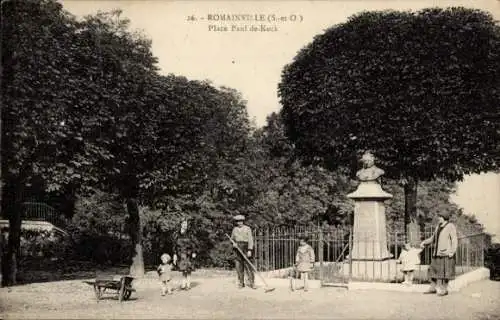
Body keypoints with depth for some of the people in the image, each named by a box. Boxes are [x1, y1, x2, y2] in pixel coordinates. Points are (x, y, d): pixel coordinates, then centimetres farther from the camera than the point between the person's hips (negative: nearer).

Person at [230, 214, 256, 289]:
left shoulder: (247, 228, -1)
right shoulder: (235, 229, 11)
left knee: (248, 266, -8)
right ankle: (241, 283, 8)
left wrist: (250, 250, -15)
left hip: (245, 248, -4)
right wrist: (233, 243, -1)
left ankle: (251, 283, -5)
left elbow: (250, 240, -6)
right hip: (237, 249, 4)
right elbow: (232, 238, 22)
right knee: (239, 266, 1)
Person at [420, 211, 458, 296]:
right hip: (437, 253, 8)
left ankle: (444, 289, 2)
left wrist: (452, 252, -22)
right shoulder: (438, 226, 15)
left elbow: (454, 240, -12)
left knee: (445, 271, -4)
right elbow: (433, 238, 21)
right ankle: (433, 288, 14)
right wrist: (424, 242, 9)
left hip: (446, 253, -8)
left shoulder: (450, 227, -8)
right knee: (434, 269, 8)